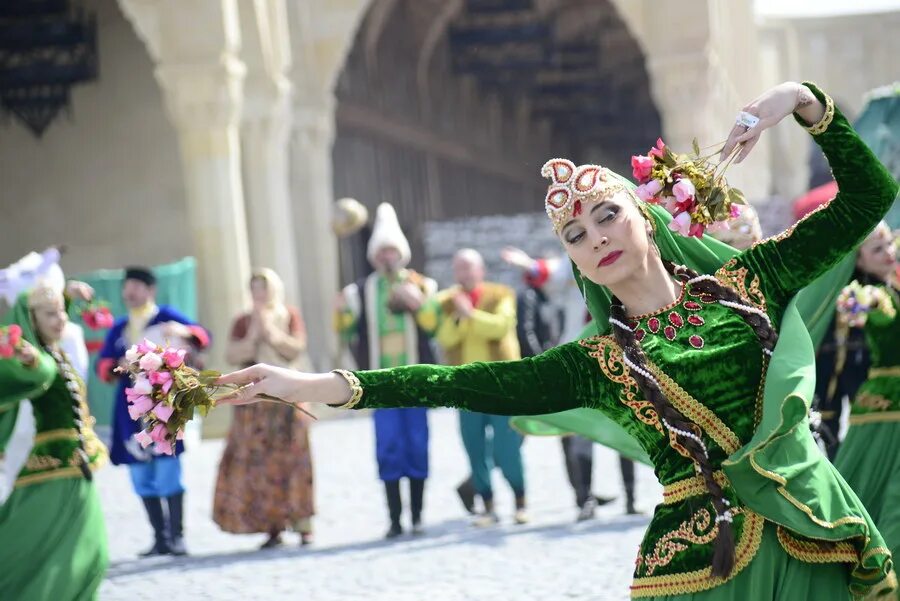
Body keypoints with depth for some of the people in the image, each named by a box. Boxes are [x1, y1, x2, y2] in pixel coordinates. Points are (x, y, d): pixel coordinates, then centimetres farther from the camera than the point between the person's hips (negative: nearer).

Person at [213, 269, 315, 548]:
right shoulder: (243, 322, 10)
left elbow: (297, 348, -5)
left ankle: (303, 525, -4)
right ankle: (273, 527, -4)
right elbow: (232, 356, 0)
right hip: (254, 399, 2)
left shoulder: (290, 316, 8)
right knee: (258, 460, -5)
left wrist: (271, 331, -15)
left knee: (291, 458, -6)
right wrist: (253, 336, -12)